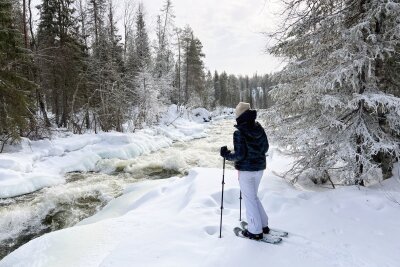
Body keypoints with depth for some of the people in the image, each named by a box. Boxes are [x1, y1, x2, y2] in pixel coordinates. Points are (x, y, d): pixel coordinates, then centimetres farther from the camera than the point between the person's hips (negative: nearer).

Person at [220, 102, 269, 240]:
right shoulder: (260, 129, 0)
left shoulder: (239, 133, -19)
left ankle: (255, 231, 15)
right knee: (253, 196, 23)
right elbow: (265, 148, 9)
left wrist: (226, 154, -4)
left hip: (246, 170, -7)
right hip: (260, 167, 7)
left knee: (249, 199, 6)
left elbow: (239, 155, -20)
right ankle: (263, 225, 30)